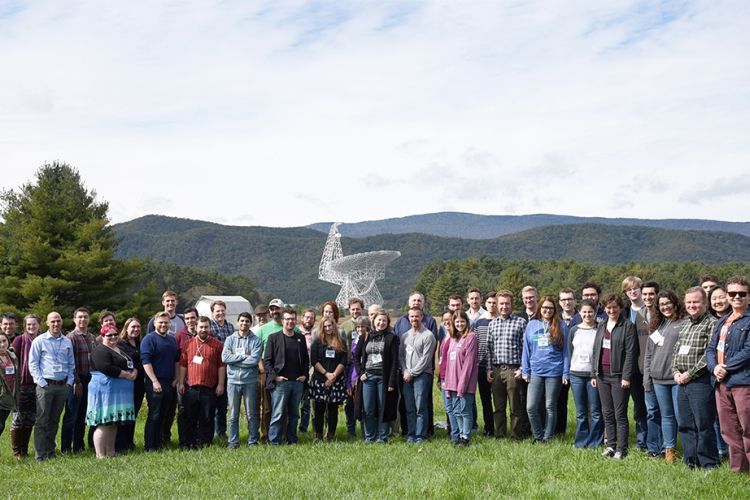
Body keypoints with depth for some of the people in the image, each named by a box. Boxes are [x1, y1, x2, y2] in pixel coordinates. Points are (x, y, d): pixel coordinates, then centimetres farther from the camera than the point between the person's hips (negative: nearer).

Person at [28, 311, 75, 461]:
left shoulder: (67, 342, 12)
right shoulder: (39, 341, -1)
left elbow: (71, 364, 17)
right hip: (45, 385, -4)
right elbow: (33, 364, -3)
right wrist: (42, 383, -10)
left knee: (54, 420, 10)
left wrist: (69, 382, 6)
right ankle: (41, 454, -3)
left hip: (62, 386, 4)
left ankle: (50, 452, 17)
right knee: (42, 421, -5)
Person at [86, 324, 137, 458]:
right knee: (104, 423, -9)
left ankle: (111, 453, 17)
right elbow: (107, 368, -22)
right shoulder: (100, 351, -9)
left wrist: (134, 372, -3)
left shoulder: (121, 350, 20)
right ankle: (100, 455, -8)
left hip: (119, 392, 9)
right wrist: (127, 375, -15)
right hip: (105, 390, -9)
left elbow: (132, 364, 20)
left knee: (114, 423, 11)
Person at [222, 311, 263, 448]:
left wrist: (234, 358, -10)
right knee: (233, 415, 8)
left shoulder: (256, 341, -1)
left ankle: (253, 441, 15)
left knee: (251, 414, 5)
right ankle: (233, 441, 16)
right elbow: (224, 358, -8)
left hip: (250, 381, -2)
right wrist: (243, 356, -13)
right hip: (233, 381, 2)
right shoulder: (230, 339, 6)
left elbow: (254, 360, -14)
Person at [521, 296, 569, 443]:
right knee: (531, 407, -5)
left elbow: (565, 350, 1)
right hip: (535, 371, 2)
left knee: (550, 407, 7)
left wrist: (566, 373, -4)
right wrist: (525, 371, 4)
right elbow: (526, 349, 8)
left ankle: (548, 437, 18)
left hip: (554, 372, -1)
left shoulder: (560, 326, 1)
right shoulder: (532, 325, 6)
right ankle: (538, 436, 13)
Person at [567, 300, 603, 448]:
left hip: (593, 375, -3)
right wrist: (571, 371, 6)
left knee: (595, 411, -1)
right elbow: (570, 352, 12)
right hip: (576, 375, 3)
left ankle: (595, 442, 8)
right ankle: (581, 441, 15)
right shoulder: (574, 330, 9)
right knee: (580, 412, 8)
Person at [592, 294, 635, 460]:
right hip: (602, 374, 6)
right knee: (607, 413, 10)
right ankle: (611, 445, 18)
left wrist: (626, 376, -15)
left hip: (618, 375, -6)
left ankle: (621, 449, 4)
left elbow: (630, 352, -10)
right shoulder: (601, 326, 14)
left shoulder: (627, 326, -5)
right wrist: (594, 374, 11)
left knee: (620, 414, -2)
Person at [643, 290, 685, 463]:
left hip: (678, 377, -5)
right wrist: (647, 378, 10)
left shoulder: (684, 323, -2)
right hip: (658, 379, 5)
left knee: (681, 415, -5)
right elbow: (648, 354, 16)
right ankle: (669, 449, 17)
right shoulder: (656, 325, 15)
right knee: (666, 416, 10)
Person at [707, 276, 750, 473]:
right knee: (729, 430, 13)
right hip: (721, 382, 8)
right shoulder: (722, 321, 19)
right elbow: (711, 348, 14)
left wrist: (727, 368, -14)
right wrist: (714, 367, -5)